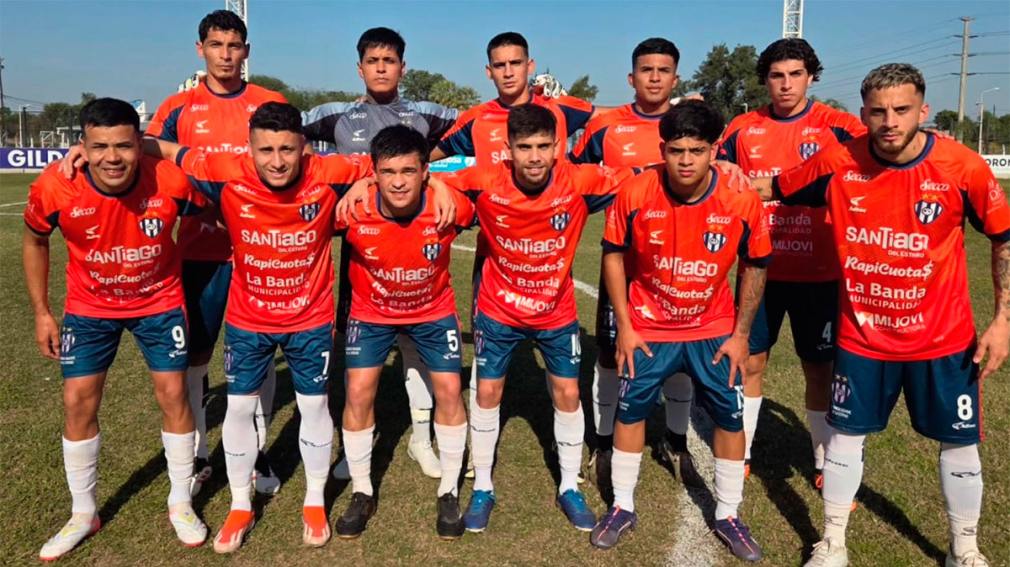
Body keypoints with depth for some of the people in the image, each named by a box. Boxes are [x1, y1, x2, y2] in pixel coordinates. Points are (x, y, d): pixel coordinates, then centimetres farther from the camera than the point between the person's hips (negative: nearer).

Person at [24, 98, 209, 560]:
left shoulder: (171, 181, -29)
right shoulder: (55, 188, -25)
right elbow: (34, 242, -3)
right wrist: (41, 312, -2)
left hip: (160, 301, -1)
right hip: (89, 307, 1)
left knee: (173, 394, 0)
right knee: (78, 402, 2)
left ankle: (180, 504, 20)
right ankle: (83, 514, 23)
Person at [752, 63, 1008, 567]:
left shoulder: (962, 167, -15)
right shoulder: (837, 163, -12)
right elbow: (771, 189, 4)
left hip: (943, 338, 0)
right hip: (861, 335, 1)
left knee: (958, 442, 12)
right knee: (845, 434, 10)